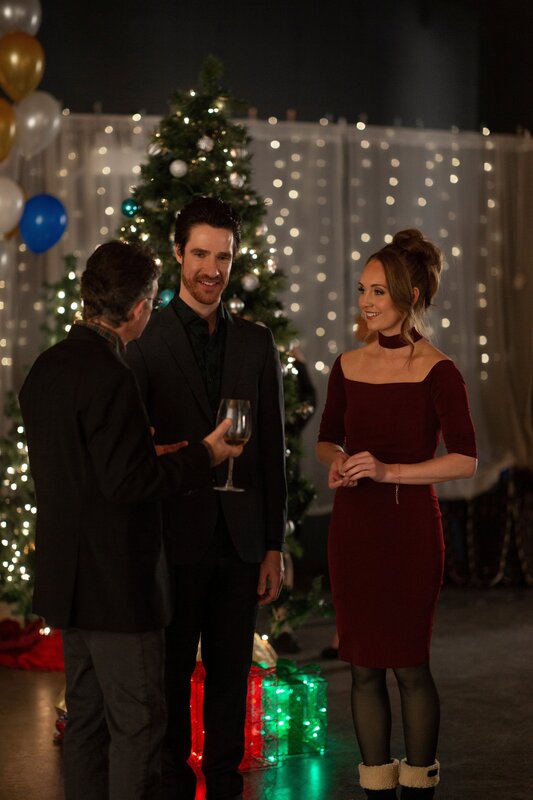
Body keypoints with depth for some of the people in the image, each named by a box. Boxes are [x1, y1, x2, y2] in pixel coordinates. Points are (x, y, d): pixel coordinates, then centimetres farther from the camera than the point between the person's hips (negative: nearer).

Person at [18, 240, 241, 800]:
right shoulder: (107, 376, -21)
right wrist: (202, 456, -10)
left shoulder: (46, 367, 9)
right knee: (137, 722, -1)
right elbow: (126, 483, -22)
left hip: (67, 577, 9)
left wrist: (149, 454, 17)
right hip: (116, 582, -9)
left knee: (86, 714, 16)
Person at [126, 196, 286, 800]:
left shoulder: (256, 343, 9)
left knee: (232, 674, 9)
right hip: (174, 539, -3)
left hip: (239, 540, 3)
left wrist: (273, 545, 6)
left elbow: (272, 450, 10)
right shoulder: (146, 340, -3)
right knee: (171, 675, 5)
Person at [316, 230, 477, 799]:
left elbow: (465, 461, -13)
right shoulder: (348, 367, 7)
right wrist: (336, 463, -4)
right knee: (364, 666, 8)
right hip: (353, 527, 5)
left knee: (409, 663, 3)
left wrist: (388, 470, -20)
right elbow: (327, 439, 18)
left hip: (409, 528, -4)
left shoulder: (437, 372, -8)